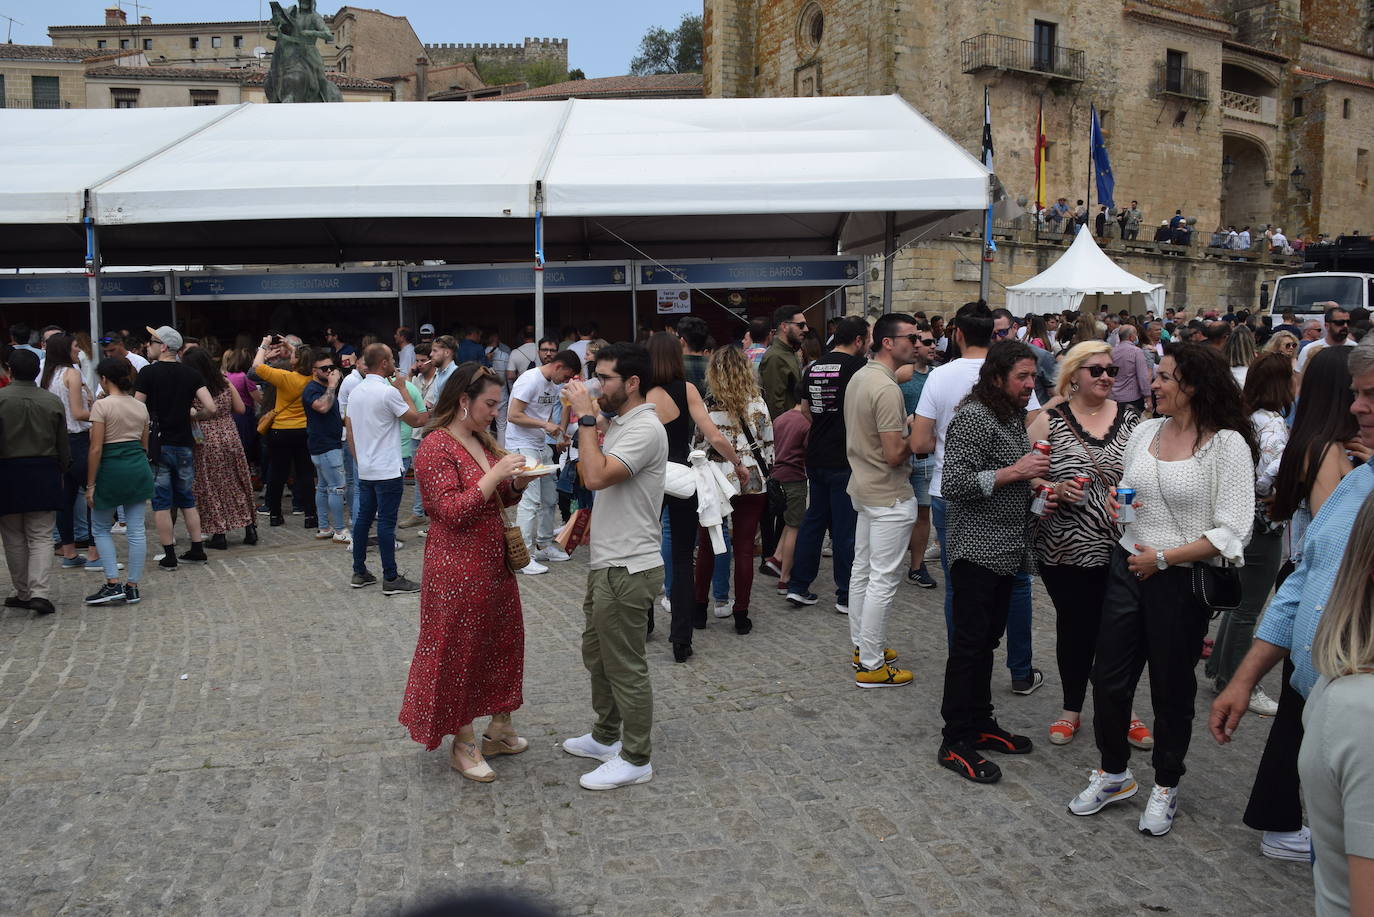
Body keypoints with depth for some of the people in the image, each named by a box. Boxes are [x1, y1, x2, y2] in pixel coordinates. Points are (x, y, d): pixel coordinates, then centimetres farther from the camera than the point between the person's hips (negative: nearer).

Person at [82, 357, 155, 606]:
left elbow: (96, 449, -12)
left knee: (100, 528, 11)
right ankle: (132, 588, 11)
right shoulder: (140, 406, 8)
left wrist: (90, 485, -7)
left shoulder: (102, 405, -10)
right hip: (139, 468, 5)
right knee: (136, 530, 6)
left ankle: (112, 583, 2)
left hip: (111, 469, -5)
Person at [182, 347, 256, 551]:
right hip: (230, 438, 4)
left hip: (207, 442, -4)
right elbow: (241, 409, 7)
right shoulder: (225, 384, 0)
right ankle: (250, 528, 15)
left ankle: (219, 534, 7)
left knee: (211, 488, 5)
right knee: (238, 485, 13)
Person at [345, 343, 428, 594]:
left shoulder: (355, 392, 10)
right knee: (386, 522, -5)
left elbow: (350, 431, 15)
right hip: (387, 470, -8)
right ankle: (391, 579, -1)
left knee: (363, 517, 13)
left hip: (364, 470, 8)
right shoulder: (388, 392, -16)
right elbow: (414, 419, -7)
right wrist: (402, 389, 1)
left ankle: (359, 573, 19)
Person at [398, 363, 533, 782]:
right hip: (457, 569, -9)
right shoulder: (436, 447, -15)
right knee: (459, 652, 5)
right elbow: (453, 511, -22)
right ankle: (463, 744, 19)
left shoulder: (482, 441, 10)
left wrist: (518, 483, -1)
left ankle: (499, 728, 30)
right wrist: (496, 475, -25)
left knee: (503, 641, 15)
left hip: (494, 562, 9)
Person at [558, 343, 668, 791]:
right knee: (597, 655, 22)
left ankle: (635, 759, 14)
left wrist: (585, 417, -24)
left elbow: (597, 476, -30)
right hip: (607, 564, 11)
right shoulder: (617, 423, 13)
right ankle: (606, 737, 38)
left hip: (628, 569, -11)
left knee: (625, 668, 1)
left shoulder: (645, 429, -19)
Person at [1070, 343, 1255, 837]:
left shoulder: (1227, 444, -13)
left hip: (1182, 581, -5)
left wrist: (1164, 558, -17)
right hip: (1127, 569, 5)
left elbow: (1233, 531, -16)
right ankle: (1114, 773, 31)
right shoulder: (1146, 431, 5)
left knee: (1171, 687, 11)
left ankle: (1166, 787, 32)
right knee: (1108, 678, 9)